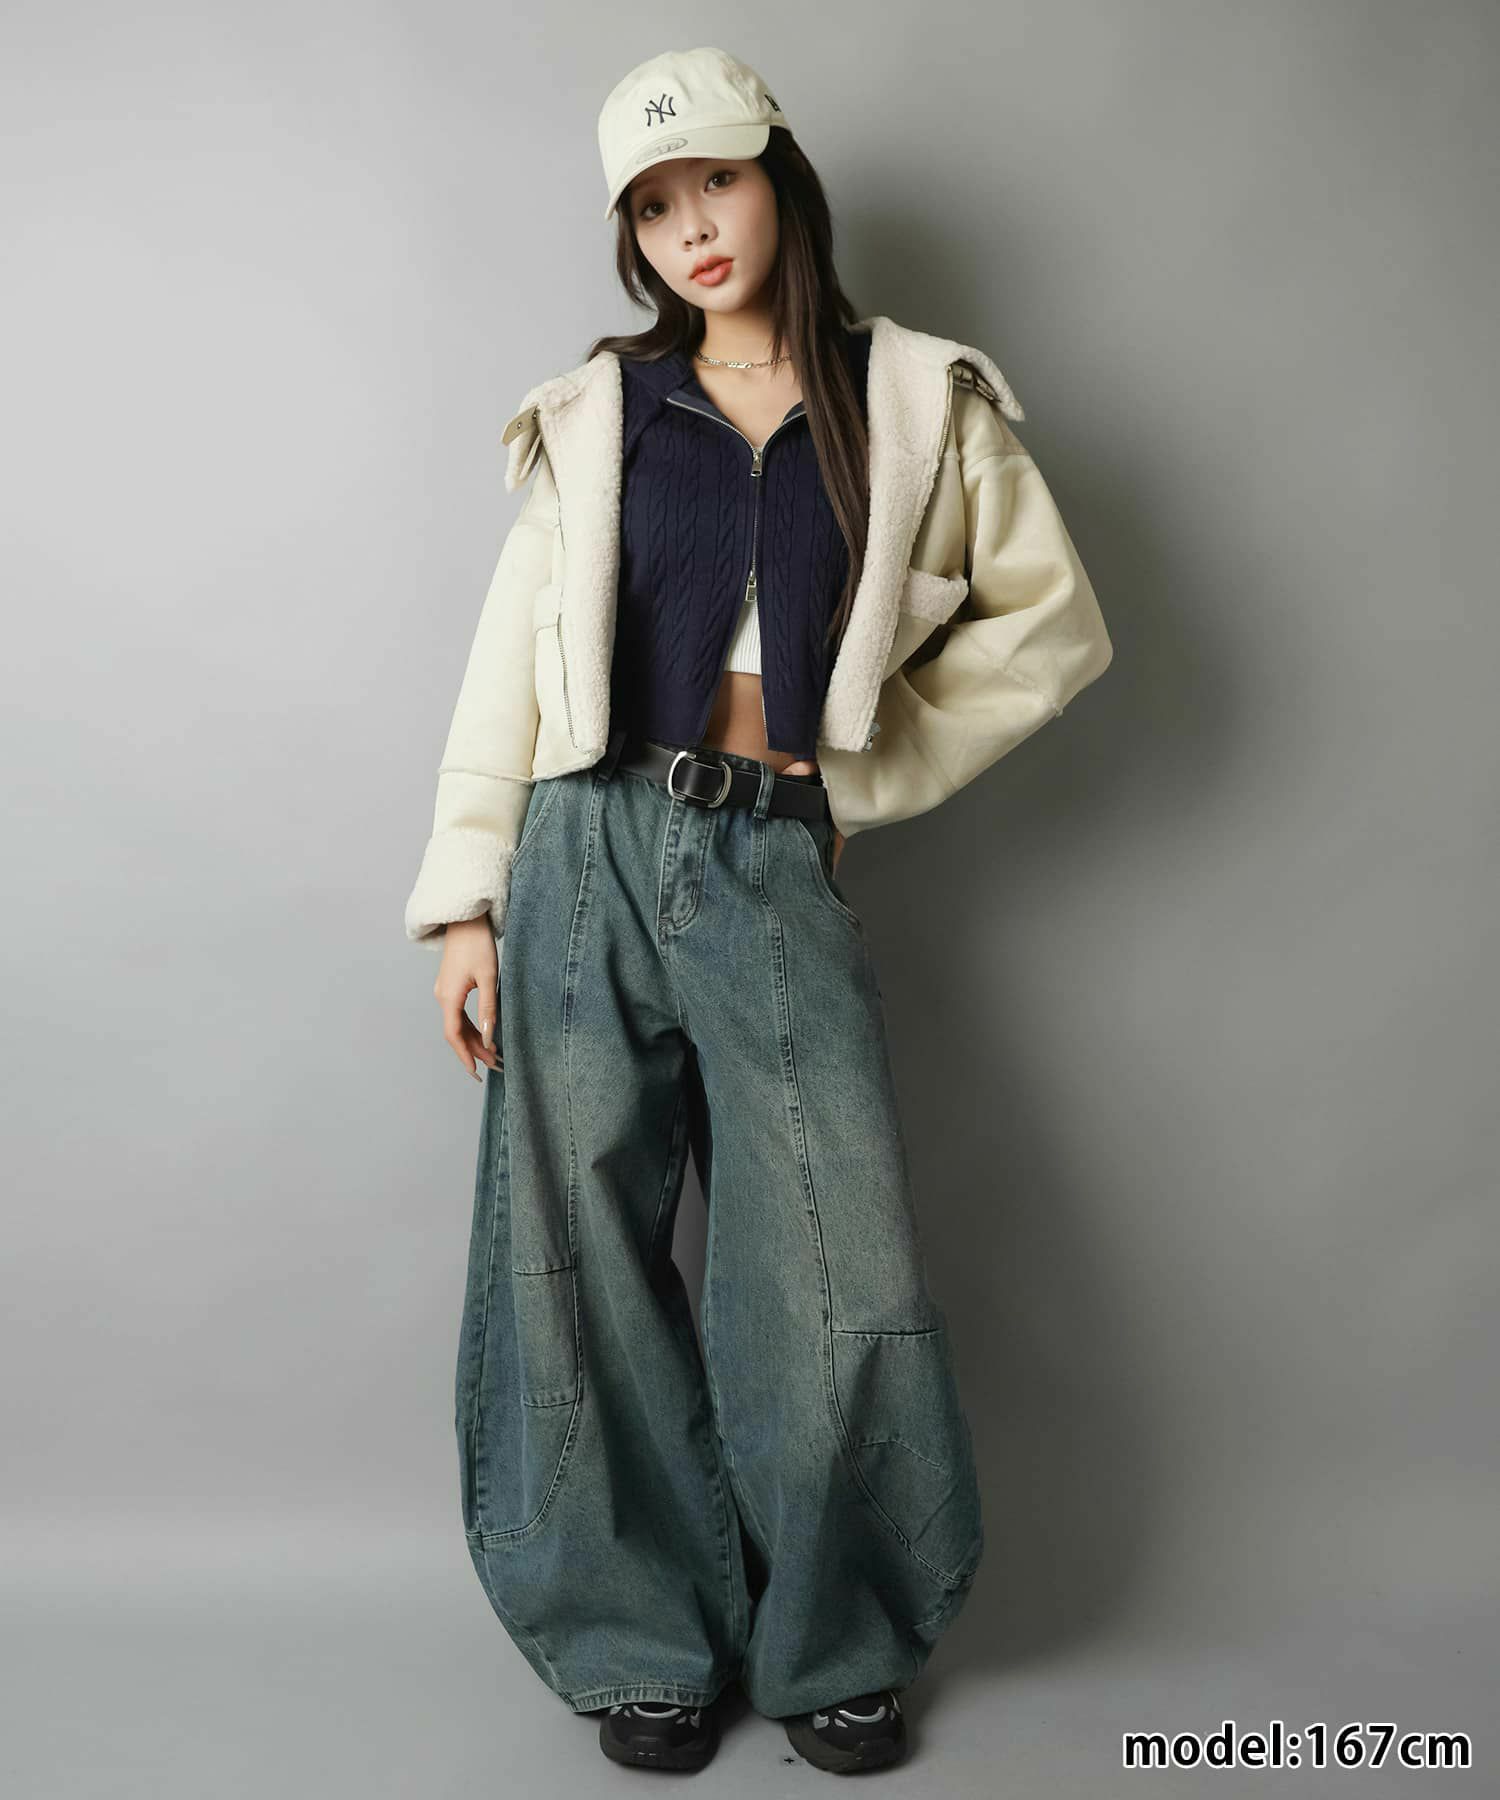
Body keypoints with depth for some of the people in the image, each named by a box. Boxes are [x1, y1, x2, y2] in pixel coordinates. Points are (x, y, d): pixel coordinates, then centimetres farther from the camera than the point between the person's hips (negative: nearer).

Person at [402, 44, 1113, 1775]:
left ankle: (832, 1644, 21)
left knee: (847, 1291, -4)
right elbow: (511, 659, 9)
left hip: (774, 867, -1)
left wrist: (876, 761, 3)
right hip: (589, 856, 2)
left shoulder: (921, 403, 7)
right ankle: (648, 1641, 23)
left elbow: (1051, 624, 10)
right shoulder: (593, 415, 10)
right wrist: (464, 901, 4)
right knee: (590, 1272, 5)